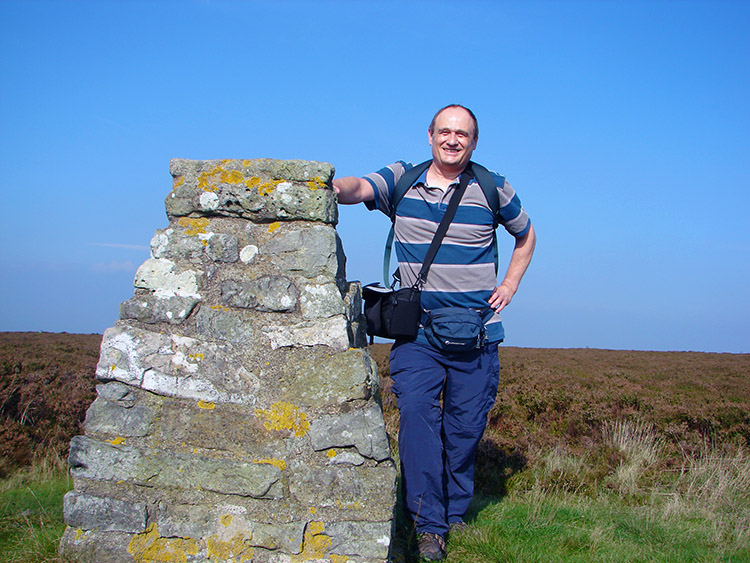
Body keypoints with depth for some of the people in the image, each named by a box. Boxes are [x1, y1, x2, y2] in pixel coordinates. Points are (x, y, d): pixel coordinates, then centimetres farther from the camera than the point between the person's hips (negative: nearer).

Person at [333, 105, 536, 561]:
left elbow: (526, 235, 20)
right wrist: (336, 187, -41)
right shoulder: (402, 180, 2)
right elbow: (360, 188, -19)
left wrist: (509, 285, 9)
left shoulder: (492, 189, 3)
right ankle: (429, 525, -9)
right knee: (416, 415, -16)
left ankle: (456, 517, 25)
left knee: (464, 428, 6)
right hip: (416, 333, 0)